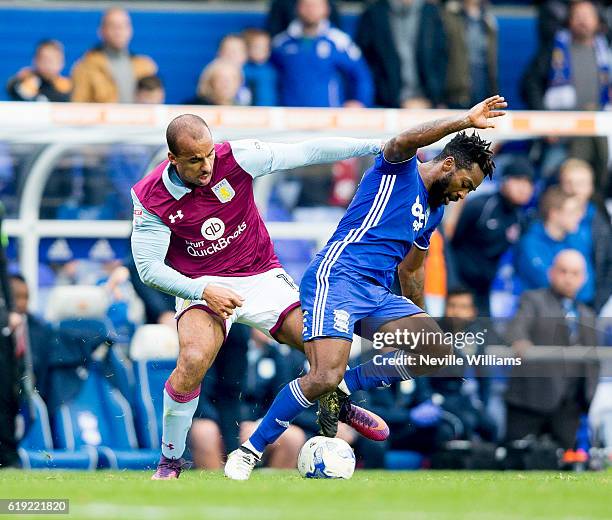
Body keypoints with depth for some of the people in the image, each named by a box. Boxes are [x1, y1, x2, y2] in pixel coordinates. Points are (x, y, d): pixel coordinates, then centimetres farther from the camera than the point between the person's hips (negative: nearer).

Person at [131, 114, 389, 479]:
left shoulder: (235, 158, -15)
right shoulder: (150, 198, -15)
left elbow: (306, 153, -15)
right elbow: (148, 267, -10)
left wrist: (379, 147, -18)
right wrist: (203, 290, -24)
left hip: (262, 276, 2)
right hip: (202, 287, -2)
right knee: (194, 361, -30)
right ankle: (170, 461, -10)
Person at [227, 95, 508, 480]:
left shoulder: (435, 211, 25)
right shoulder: (399, 169, 1)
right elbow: (404, 142, -25)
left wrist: (420, 320, 44)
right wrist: (466, 122, -31)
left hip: (379, 295, 9)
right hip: (337, 278, -8)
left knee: (437, 352, -12)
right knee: (326, 377, -26)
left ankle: (340, 391, -1)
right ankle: (249, 452, -10)